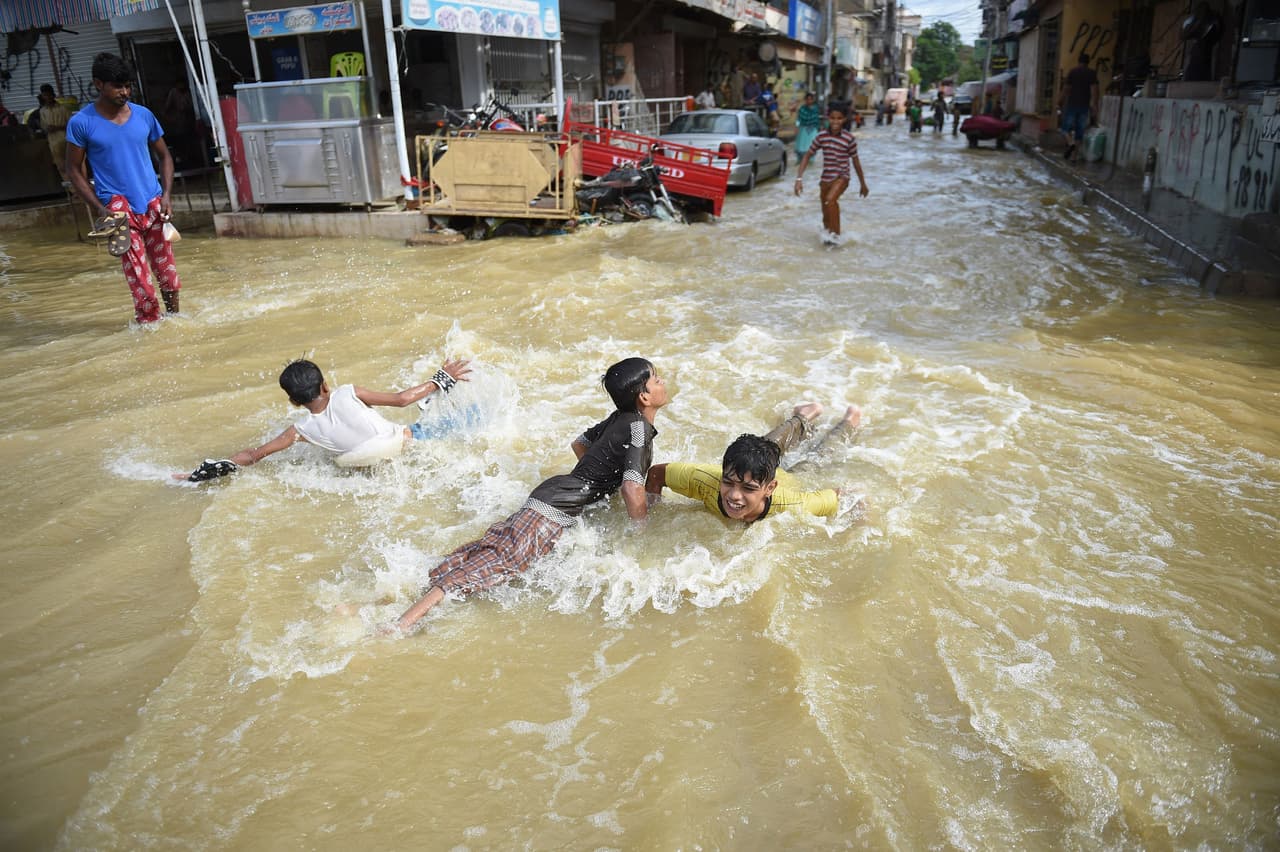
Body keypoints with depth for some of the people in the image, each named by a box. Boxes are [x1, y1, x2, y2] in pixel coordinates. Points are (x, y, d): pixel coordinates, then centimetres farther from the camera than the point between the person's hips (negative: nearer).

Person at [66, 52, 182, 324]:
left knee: (167, 268, 6)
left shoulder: (144, 115, 5)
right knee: (138, 275, -11)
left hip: (153, 204, 3)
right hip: (117, 207, -3)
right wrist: (99, 208, -9)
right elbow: (74, 170, 2)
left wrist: (166, 196, 1)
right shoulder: (81, 123, -3)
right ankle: (150, 324, 0)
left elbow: (164, 156, 14)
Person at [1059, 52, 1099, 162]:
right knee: (1079, 131, 7)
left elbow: (1066, 89, -4)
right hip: (1084, 106, 2)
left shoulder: (1072, 72, -2)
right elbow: (1094, 90, -7)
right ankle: (1073, 154, 3)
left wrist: (1060, 102, 5)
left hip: (1071, 104, -2)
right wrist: (1094, 105, -5)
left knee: (1066, 128, 6)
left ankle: (1071, 143, -24)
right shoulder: (1092, 73, 1)